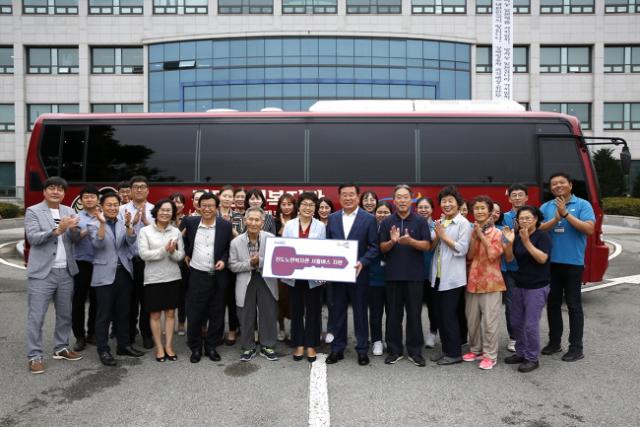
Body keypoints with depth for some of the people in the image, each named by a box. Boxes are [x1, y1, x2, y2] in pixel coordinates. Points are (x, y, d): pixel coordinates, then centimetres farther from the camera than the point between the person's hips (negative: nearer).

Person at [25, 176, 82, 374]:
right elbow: (32, 238, -14)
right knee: (36, 317, -1)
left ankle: (61, 348, 26)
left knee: (65, 314, 13)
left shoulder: (69, 211, 10)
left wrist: (74, 229, -18)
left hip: (66, 272, 5)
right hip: (42, 272, -5)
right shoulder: (33, 211, -2)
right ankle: (35, 356, 8)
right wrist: (57, 230, -25)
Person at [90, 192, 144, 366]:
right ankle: (103, 350, 11)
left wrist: (128, 224, -26)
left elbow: (131, 241, -9)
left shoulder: (124, 224, 8)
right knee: (104, 314, 2)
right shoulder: (94, 225, -2)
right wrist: (102, 223, -27)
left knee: (123, 312, 13)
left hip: (124, 273, 4)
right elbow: (98, 244, -18)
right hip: (105, 275, -4)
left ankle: (124, 345, 25)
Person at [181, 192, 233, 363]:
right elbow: (182, 238, 19)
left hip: (218, 277, 0)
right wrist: (185, 254, 9)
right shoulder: (190, 222, 0)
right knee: (194, 314, 6)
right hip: (196, 276, 0)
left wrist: (224, 260, -10)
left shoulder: (226, 225, -2)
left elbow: (229, 248, 6)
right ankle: (195, 348, 23)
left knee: (217, 315, 8)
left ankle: (211, 347, 25)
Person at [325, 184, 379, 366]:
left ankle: (362, 349, 20)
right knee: (337, 312, 10)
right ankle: (337, 349, 22)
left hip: (358, 273, -3)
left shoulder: (369, 219, -4)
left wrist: (362, 262, -19)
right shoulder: (332, 218, 7)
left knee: (360, 312, 8)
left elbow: (374, 247, -5)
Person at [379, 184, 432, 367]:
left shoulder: (420, 221, 1)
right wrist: (392, 241, -17)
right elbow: (382, 248, 3)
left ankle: (415, 351, 17)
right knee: (394, 314, 8)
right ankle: (394, 350, 19)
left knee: (414, 314, 5)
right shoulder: (386, 222, 5)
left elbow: (427, 245, -4)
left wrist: (410, 241, -21)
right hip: (393, 274, 1)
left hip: (415, 274, -1)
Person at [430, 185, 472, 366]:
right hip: (438, 275, 7)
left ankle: (455, 353, 11)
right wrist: (437, 236, -9)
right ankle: (446, 349, 24)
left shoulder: (463, 223, -8)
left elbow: (462, 249, -16)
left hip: (453, 277, -7)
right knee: (440, 314, 12)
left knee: (449, 315, -1)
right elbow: (431, 246, 9)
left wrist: (443, 236, -13)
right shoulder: (439, 223, 12)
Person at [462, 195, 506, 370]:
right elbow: (469, 256, -1)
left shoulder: (497, 233, -3)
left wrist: (482, 235, -13)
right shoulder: (472, 232, 9)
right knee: (472, 319, 11)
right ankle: (475, 350, 26)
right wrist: (474, 236, -10)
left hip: (490, 282, -5)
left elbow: (493, 255, -16)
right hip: (473, 280, 5)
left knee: (489, 320, -2)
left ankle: (490, 355, 8)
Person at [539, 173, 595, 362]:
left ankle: (576, 347, 10)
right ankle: (554, 342, 24)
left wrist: (566, 214, -16)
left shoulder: (582, 205, -1)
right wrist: (556, 219, -17)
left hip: (573, 262, -4)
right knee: (552, 303, 12)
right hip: (550, 262, 4)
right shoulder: (545, 207, 8)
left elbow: (589, 229, -14)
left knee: (573, 305, 2)